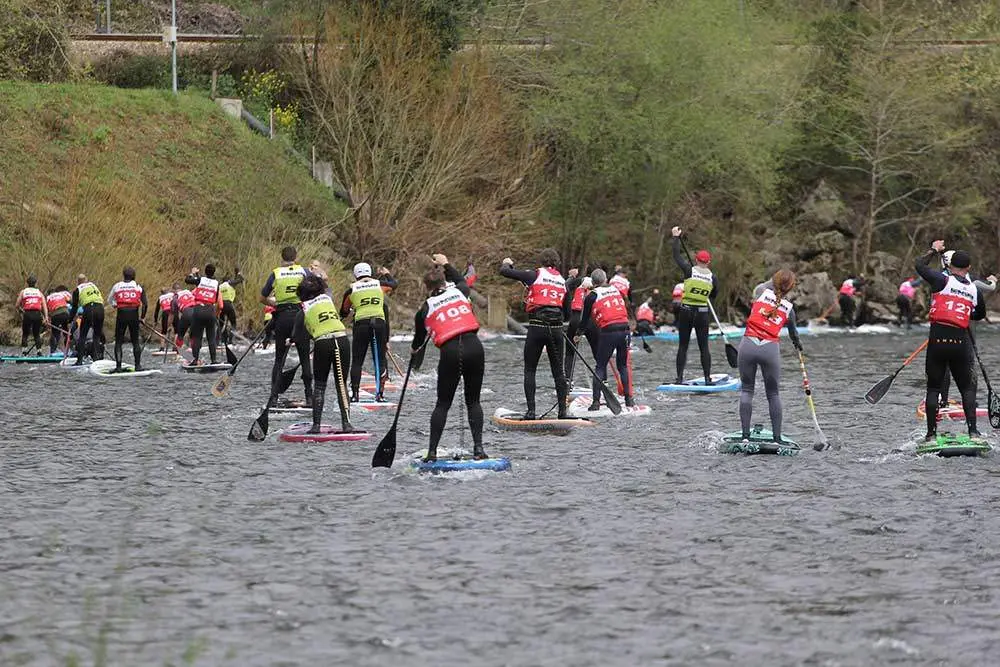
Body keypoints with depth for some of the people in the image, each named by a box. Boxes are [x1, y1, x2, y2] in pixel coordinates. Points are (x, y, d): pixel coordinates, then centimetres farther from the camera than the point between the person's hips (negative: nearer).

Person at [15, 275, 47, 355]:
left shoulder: (23, 292, 14)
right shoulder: (39, 292, 17)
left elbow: (17, 305, 11)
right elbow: (44, 305, 4)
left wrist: (21, 310, 30)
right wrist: (46, 317, -3)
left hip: (27, 314, -1)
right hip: (37, 314, 1)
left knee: (25, 334, 12)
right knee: (37, 334, 14)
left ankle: (24, 351, 1)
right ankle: (39, 351, 3)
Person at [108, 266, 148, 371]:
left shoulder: (117, 286, 8)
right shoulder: (138, 286, 6)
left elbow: (109, 301, 19)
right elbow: (145, 304, 0)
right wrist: (142, 316, 12)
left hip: (121, 315, 0)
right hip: (134, 315, 0)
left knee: (118, 341, 6)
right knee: (135, 341, 12)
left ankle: (118, 366, -1)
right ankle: (138, 365, 8)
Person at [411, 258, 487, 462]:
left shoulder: (425, 309, 8)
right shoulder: (459, 292, 12)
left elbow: (419, 337, 24)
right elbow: (462, 280, 39)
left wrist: (414, 349, 46)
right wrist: (446, 265, 51)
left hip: (450, 352, -2)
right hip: (474, 347, 2)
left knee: (443, 404, 9)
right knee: (473, 401, 13)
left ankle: (432, 452, 5)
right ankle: (478, 447, 2)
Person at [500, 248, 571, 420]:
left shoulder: (535, 275, -2)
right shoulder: (562, 281, 13)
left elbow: (504, 272, -3)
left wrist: (506, 264, 19)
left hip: (537, 328, -4)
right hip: (557, 328, 4)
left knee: (529, 370, 5)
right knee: (558, 371, 11)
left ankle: (531, 411, -4)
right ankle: (562, 411, 9)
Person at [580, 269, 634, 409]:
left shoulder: (592, 296, 5)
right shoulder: (618, 290, 16)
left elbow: (585, 320, 12)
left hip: (608, 332, -4)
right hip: (625, 329, 4)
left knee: (600, 367, 6)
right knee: (623, 366, 18)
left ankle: (596, 402, -2)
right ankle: (629, 399, 13)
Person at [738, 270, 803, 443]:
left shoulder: (762, 291, 3)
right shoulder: (789, 308, 9)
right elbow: (793, 332, 28)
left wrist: (774, 280, 45)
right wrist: (798, 344, 50)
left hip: (748, 344, 0)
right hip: (770, 349, 0)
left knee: (746, 389, 11)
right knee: (773, 394, 13)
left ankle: (745, 435, 1)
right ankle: (777, 438, 10)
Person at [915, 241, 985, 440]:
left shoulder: (943, 280, -4)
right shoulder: (974, 290, 7)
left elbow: (920, 265, 6)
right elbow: (981, 314, 24)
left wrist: (934, 251, 22)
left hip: (938, 340, -2)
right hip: (961, 342, 2)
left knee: (933, 388, 8)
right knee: (967, 388, 13)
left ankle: (931, 433, 6)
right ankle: (972, 430, 2)